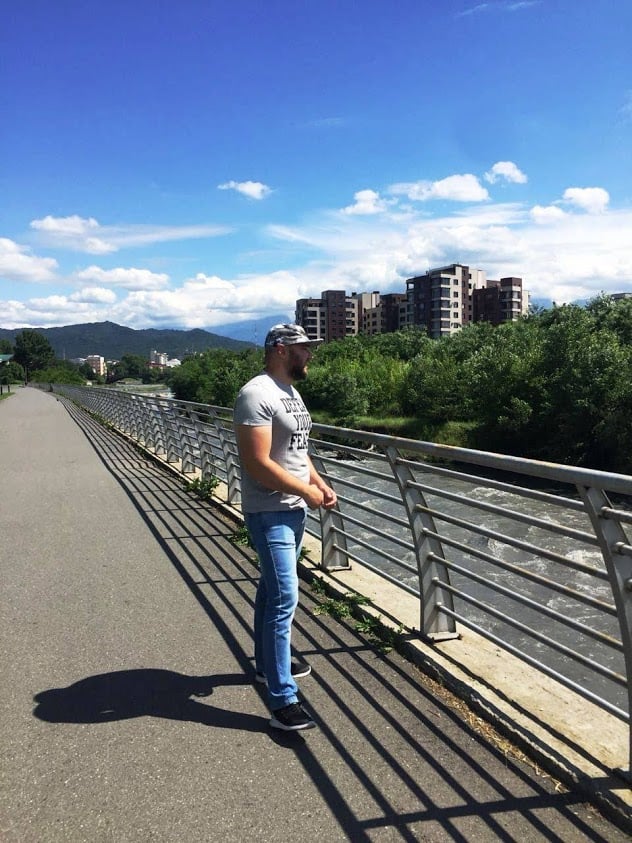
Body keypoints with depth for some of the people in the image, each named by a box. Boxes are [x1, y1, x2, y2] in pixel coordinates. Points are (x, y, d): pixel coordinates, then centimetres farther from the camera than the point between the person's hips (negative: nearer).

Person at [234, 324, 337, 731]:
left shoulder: (291, 391, 12)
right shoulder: (257, 394, -20)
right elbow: (258, 464, -25)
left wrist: (321, 484, 6)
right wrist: (308, 491, -17)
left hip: (294, 509, 10)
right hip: (270, 512, -10)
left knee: (273, 588, 21)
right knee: (284, 598, -11)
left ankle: (268, 662, 38)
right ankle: (283, 701, -6)